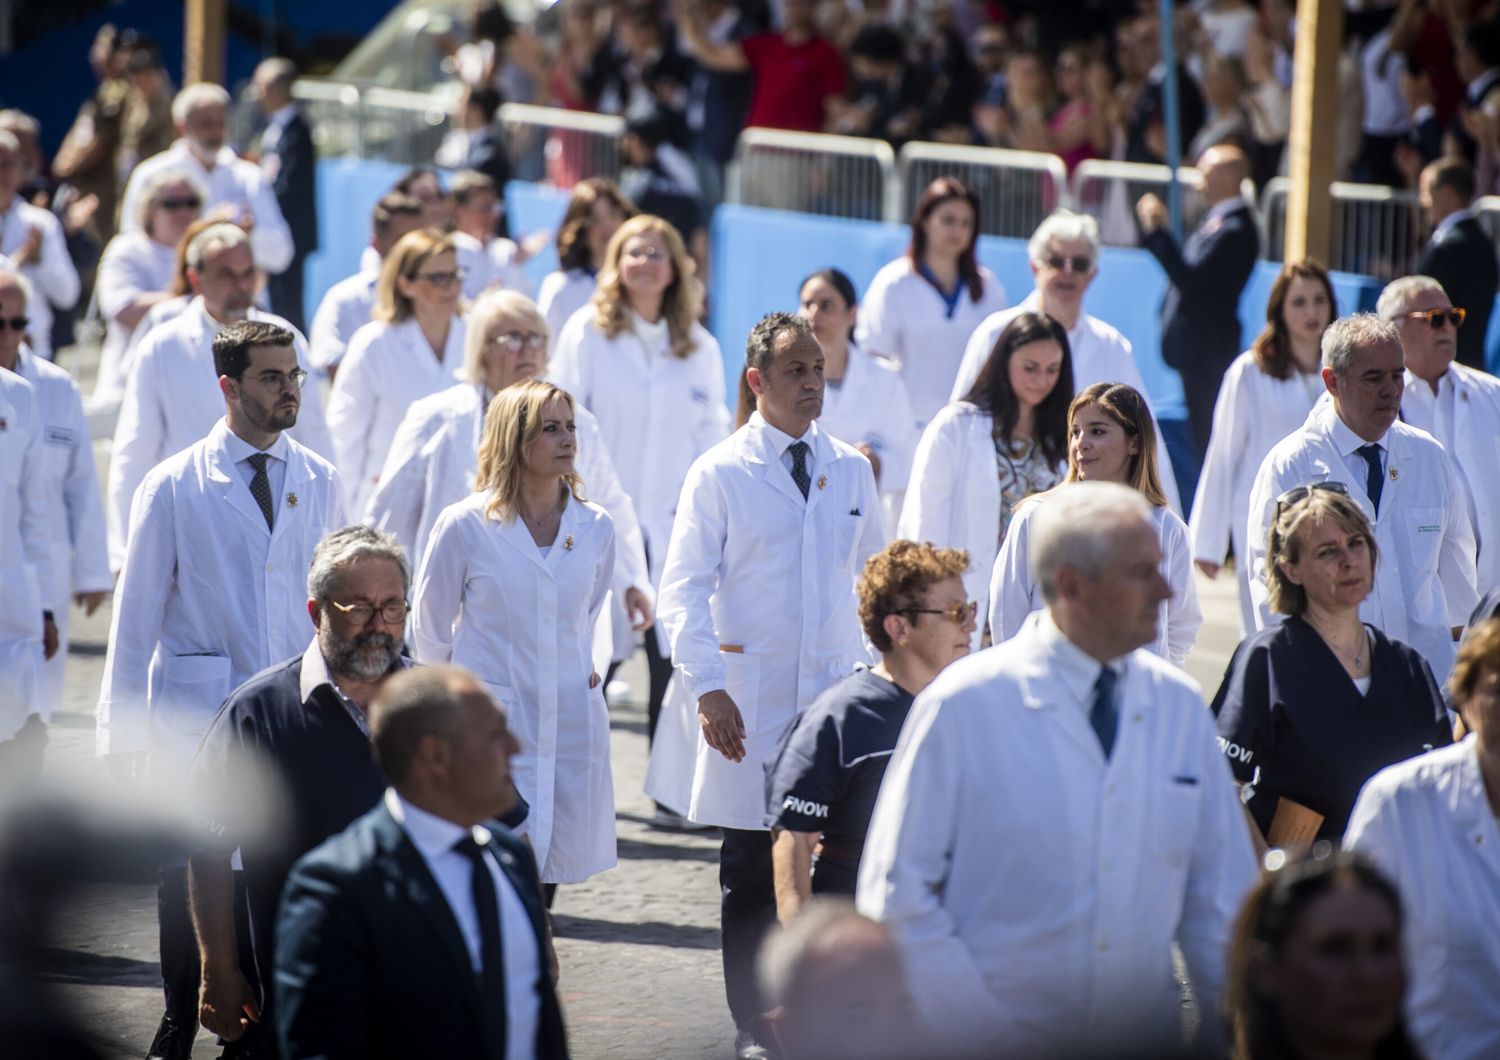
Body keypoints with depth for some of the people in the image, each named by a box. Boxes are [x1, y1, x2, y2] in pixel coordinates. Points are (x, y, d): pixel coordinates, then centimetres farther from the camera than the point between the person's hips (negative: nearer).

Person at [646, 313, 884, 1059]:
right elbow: (682, 590, -5)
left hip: (838, 692, 3)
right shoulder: (719, 474, -2)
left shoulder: (851, 471, 10)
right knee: (753, 871, 2)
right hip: (750, 702, -3)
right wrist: (707, 687, -15)